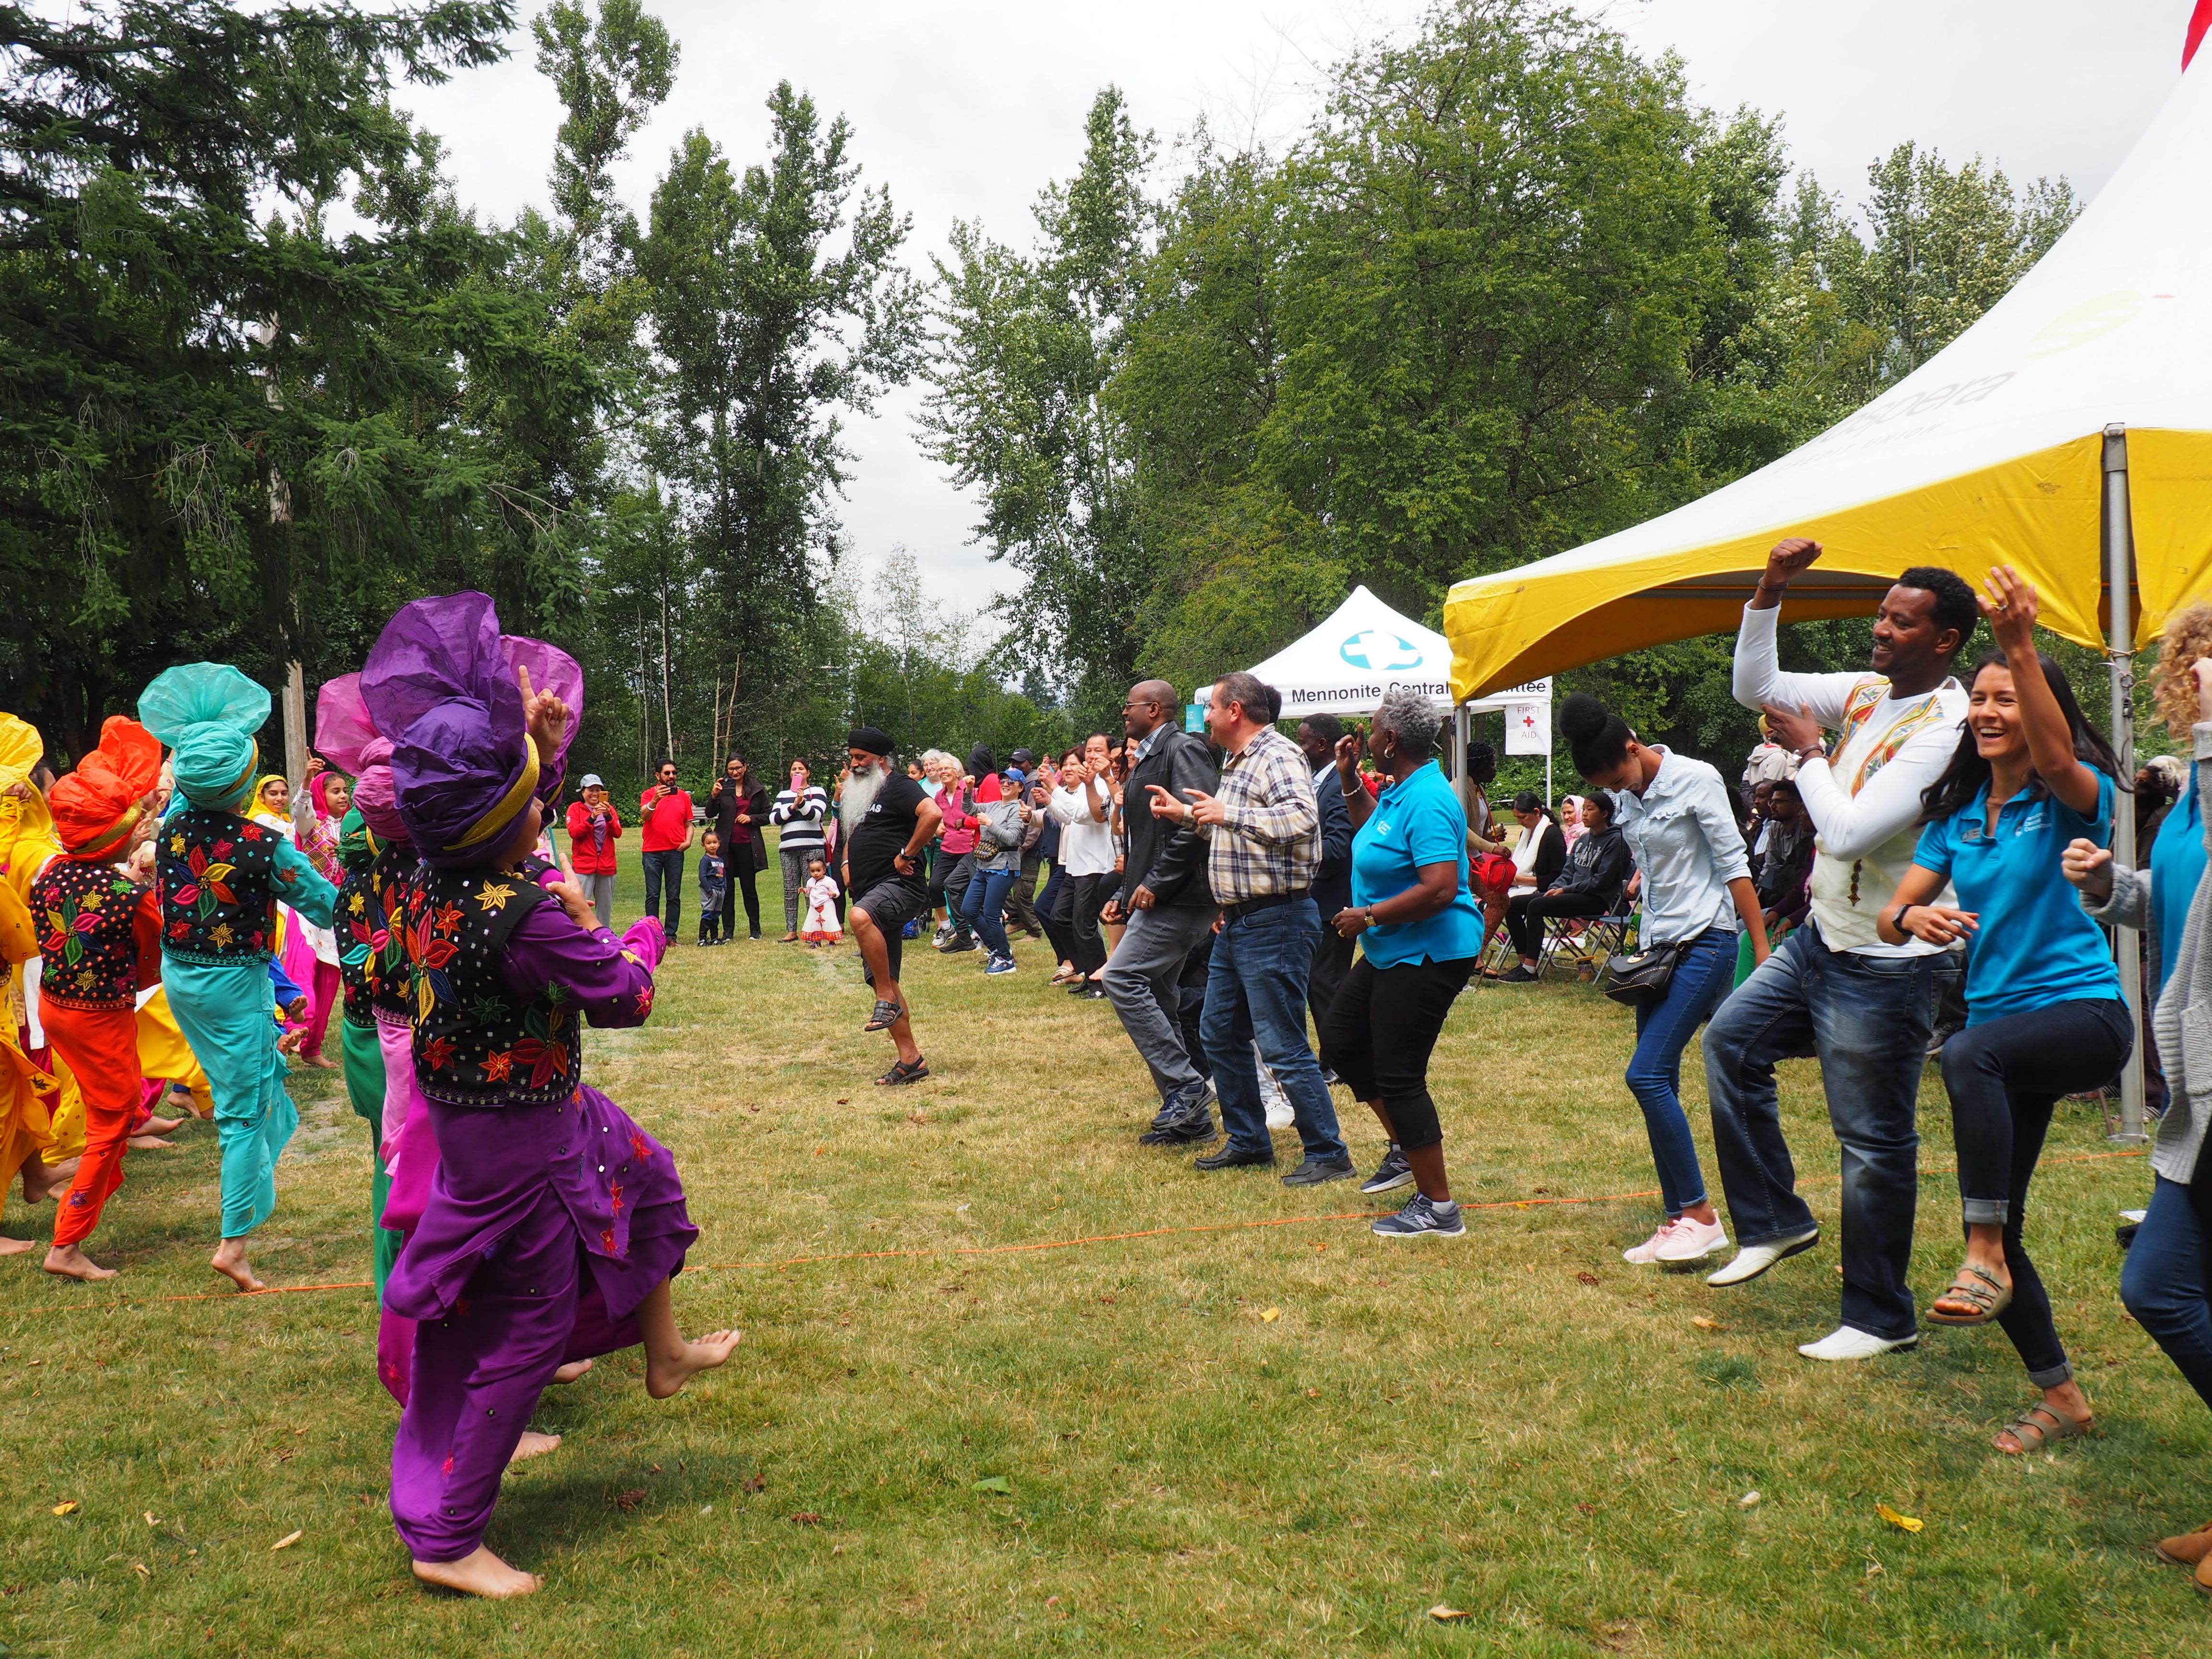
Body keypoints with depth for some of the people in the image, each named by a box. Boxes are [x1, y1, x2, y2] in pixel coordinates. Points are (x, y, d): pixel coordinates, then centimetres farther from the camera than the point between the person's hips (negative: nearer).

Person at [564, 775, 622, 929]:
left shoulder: (609, 808, 12)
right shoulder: (575, 808, 3)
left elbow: (618, 833, -1)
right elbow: (573, 833, -11)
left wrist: (608, 816, -18)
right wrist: (592, 818, -23)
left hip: (607, 865, 4)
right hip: (584, 865, -4)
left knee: (605, 907, 9)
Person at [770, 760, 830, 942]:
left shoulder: (817, 792, 7)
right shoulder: (783, 795, 18)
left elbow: (816, 816, -8)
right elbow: (773, 818, 5)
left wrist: (802, 803, -24)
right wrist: (792, 807, -7)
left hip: (812, 847, -4)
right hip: (788, 848, 4)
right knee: (790, 891, 2)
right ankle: (791, 931, 6)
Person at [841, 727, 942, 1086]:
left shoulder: (899, 787, -5)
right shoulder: (857, 796, 22)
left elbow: (933, 814, -25)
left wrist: (907, 855, -20)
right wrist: (846, 863, 19)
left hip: (900, 886, -10)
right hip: (870, 896, 10)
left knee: (860, 916, -39)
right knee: (883, 982, 6)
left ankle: (889, 1000, -26)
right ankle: (910, 1059, 11)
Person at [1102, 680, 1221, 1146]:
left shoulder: (1182, 749, -10)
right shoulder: (1146, 759, 22)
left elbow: (1196, 820, -23)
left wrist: (1156, 883, -22)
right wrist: (1124, 894, 18)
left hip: (1179, 898, -10)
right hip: (1156, 898, 10)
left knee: (1122, 978, -18)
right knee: (1155, 1000, 9)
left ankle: (1185, 1085, -13)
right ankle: (1190, 1117, 15)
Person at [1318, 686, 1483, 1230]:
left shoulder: (1427, 802, -23)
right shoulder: (1399, 790, 8)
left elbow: (1440, 889, -32)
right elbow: (1372, 830, 31)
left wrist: (1367, 916, -22)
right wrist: (1350, 780, 18)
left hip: (1427, 955, -11)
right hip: (1391, 952, 11)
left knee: (1398, 1076, -5)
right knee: (1340, 1040, 20)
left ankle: (1439, 1208, 6)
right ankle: (1406, 1149, 30)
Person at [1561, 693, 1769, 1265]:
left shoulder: (1697, 780, -11)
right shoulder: (1624, 798, 8)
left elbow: (1734, 865, -10)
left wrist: (1763, 953, -12)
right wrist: (1646, 943, 17)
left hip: (1707, 943, -8)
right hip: (1658, 948, 8)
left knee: (1646, 1074, -15)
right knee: (1658, 1083, 5)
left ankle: (1701, 1215, -6)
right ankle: (1679, 1222, 13)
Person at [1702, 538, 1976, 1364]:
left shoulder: (1945, 729, -22)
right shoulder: (1867, 694, 5)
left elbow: (1851, 832, -28)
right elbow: (1756, 687, 12)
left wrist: (1808, 751, -14)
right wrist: (1771, 591, 0)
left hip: (1888, 964, -9)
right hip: (1823, 937, 9)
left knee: (1874, 1141, 0)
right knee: (1732, 1039, 17)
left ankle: (1879, 1319, 15)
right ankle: (1774, 1220, 25)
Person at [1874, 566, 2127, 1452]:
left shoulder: (2072, 798, -7)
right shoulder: (1957, 811, 10)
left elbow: (2057, 757, -32)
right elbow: (1896, 907, 4)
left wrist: (2021, 647, -45)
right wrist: (1913, 918, -21)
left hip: (2084, 1011, -7)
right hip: (2003, 1021, 7)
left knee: (1970, 1052, -40)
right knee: (1994, 1224, 6)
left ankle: (1987, 1261, -31)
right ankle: (2061, 1397, 25)